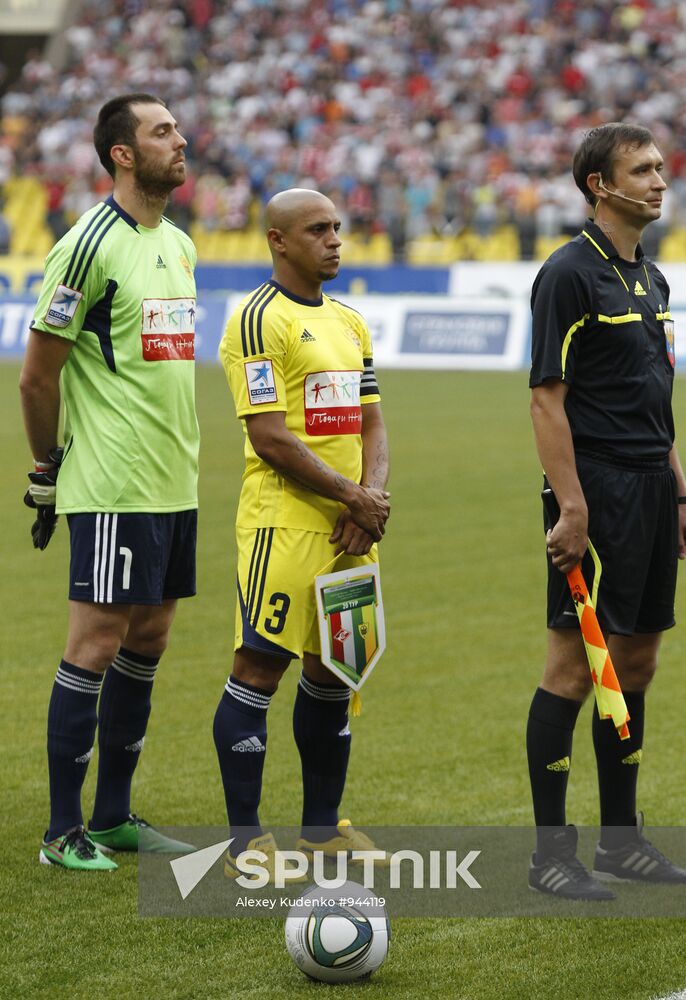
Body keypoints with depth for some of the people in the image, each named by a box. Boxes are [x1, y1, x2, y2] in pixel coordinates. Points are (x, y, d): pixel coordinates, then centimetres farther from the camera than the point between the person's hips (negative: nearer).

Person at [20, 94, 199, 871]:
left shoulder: (178, 245, 14)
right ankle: (64, 831, 0)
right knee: (96, 645, -6)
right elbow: (36, 376, -10)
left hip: (173, 484, 8)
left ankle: (114, 816, 19)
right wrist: (48, 474, -4)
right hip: (112, 488, -8)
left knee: (147, 640, 11)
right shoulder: (91, 244, -13)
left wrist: (178, 454, 19)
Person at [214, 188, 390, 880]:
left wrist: (371, 497, -2)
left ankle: (322, 825, 23)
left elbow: (371, 425, 16)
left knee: (333, 671, 13)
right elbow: (270, 438, -16)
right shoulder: (260, 320, -10)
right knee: (259, 668, -6)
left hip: (349, 532, 8)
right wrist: (353, 495, -12)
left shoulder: (350, 322, 17)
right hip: (284, 525, -8)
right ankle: (245, 839, -1)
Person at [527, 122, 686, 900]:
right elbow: (547, 399, -14)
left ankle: (621, 840, 19)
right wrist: (570, 508, -19)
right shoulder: (569, 274, -10)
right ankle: (551, 851, -1)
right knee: (574, 666, -6)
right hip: (597, 495, -9)